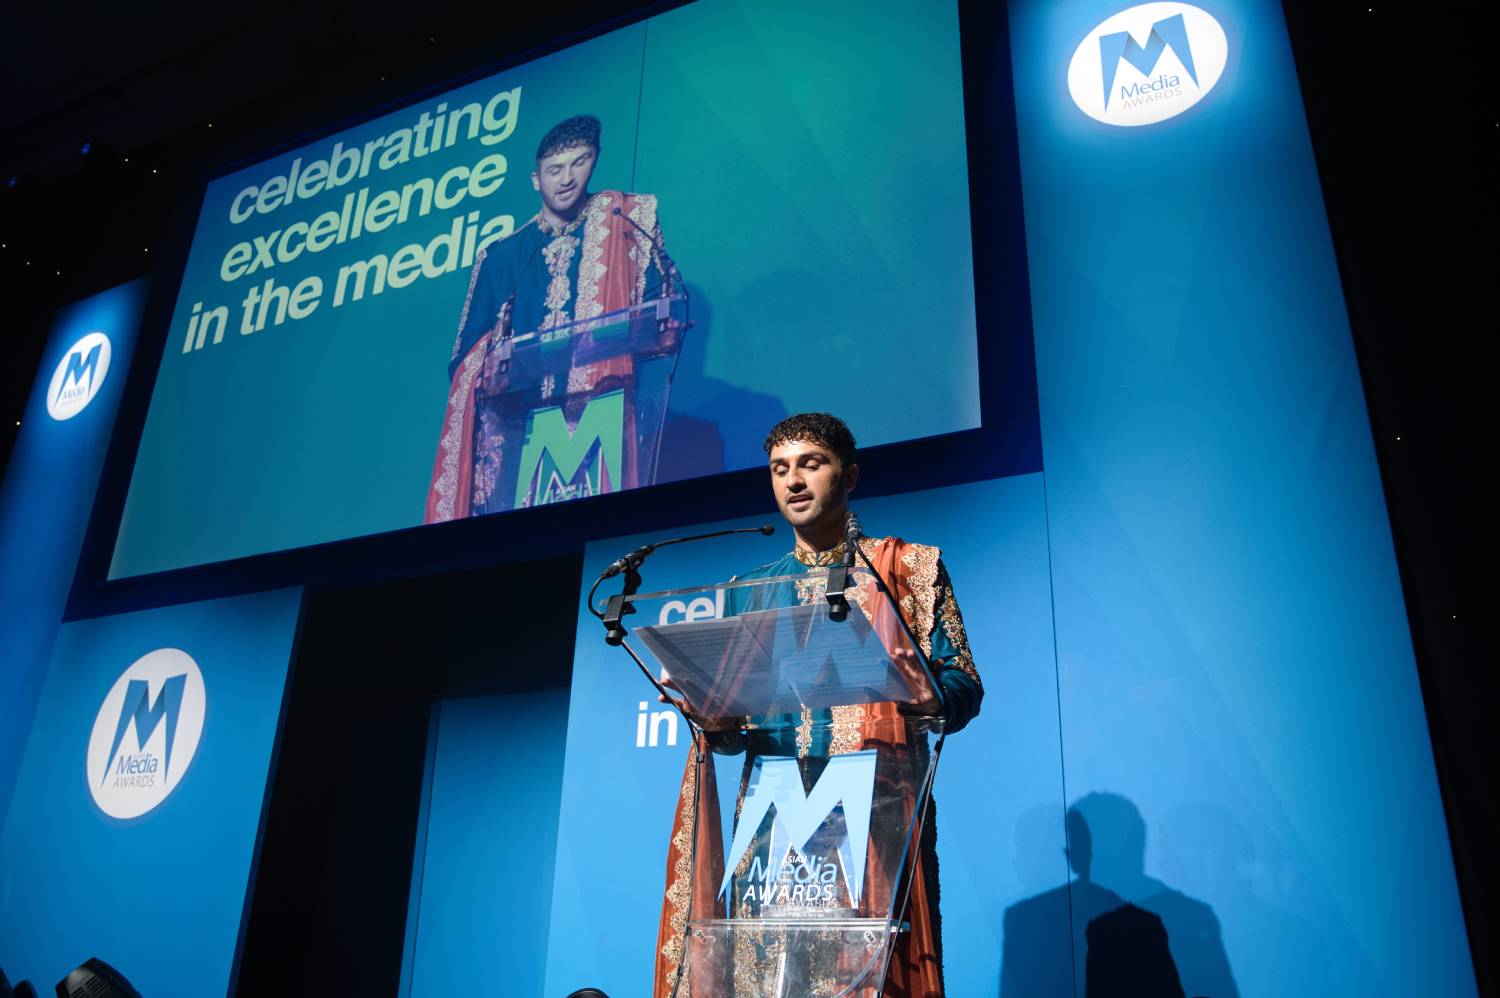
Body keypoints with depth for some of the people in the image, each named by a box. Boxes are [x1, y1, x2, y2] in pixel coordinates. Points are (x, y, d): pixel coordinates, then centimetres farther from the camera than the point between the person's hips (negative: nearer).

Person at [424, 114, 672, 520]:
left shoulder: (622, 220, 14)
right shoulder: (501, 254, 20)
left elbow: (657, 301, 3)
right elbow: (470, 346, 16)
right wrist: (488, 371, -7)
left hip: (595, 405, -2)